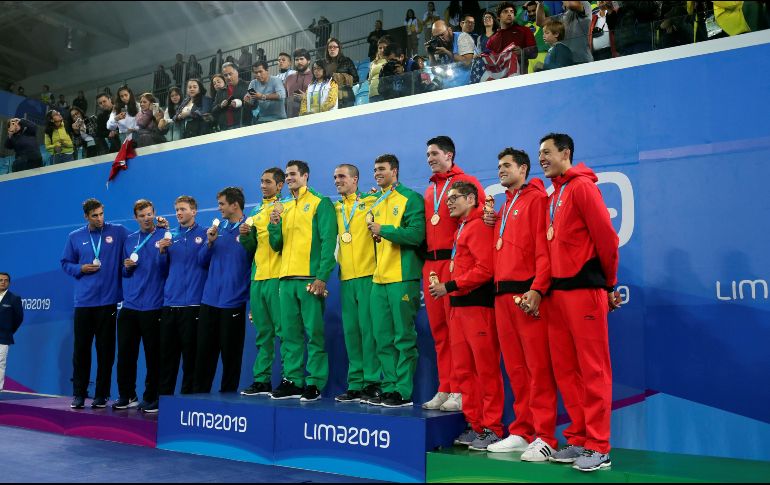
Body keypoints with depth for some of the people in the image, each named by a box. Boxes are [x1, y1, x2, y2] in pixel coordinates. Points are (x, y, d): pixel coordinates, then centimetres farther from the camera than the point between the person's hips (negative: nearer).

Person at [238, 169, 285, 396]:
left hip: (277, 277, -7)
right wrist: (245, 235, 1)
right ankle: (261, 380, 17)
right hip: (257, 277, 7)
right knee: (262, 333, 11)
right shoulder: (257, 211, 20)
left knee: (282, 330, -7)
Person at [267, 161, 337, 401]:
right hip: (287, 279, 6)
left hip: (310, 279, -6)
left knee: (314, 332, -4)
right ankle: (292, 381, 15)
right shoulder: (284, 208, 19)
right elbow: (276, 245, 19)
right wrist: (274, 224, -1)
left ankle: (315, 383, 2)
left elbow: (328, 242, -8)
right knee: (289, 333, 8)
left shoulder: (320, 203, 0)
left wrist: (322, 277, -17)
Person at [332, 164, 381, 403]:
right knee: (351, 331, 8)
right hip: (346, 278, 6)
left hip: (367, 275, -5)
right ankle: (355, 384, 15)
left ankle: (373, 382, 1)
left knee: (368, 329, -6)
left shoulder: (370, 202, 1)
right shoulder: (336, 208, 16)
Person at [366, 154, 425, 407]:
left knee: (404, 337, -3)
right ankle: (389, 387, 17)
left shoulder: (410, 198, -3)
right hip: (379, 279, 7)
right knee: (383, 338, 9)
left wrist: (384, 230, -11)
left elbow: (417, 234, -16)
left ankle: (403, 392, 3)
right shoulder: (376, 203, 19)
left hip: (403, 279, -7)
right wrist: (374, 233, 3)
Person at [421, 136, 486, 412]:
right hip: (431, 264, 7)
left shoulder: (467, 182, 1)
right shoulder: (429, 190, 21)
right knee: (438, 328, 8)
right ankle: (444, 389, 16)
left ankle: (459, 391, 0)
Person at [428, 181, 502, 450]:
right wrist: (445, 287, 8)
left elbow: (485, 269, -18)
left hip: (478, 306, -10)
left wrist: (449, 286, -14)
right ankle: (474, 425, 19)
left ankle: (492, 429, 4)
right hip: (458, 306, 10)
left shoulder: (479, 226, -8)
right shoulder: (461, 228, 20)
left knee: (486, 369, -3)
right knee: (463, 369, 11)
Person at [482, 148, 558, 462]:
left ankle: (544, 438, -1)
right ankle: (521, 432, 18)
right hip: (502, 294, 8)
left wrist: (537, 289, -20)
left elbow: (544, 247, -12)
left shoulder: (536, 199, -2)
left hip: (527, 293, -8)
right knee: (515, 368, 11)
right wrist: (492, 225, 9)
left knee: (538, 367, -6)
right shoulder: (504, 207, 23)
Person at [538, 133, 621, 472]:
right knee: (565, 369, 10)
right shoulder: (553, 195, 18)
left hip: (584, 289, -8)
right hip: (557, 291, 9)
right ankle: (578, 440, 20)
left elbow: (606, 236, -10)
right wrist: (549, 286, 10)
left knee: (593, 370, -3)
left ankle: (598, 448, 3)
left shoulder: (582, 186, -6)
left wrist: (609, 284, -3)